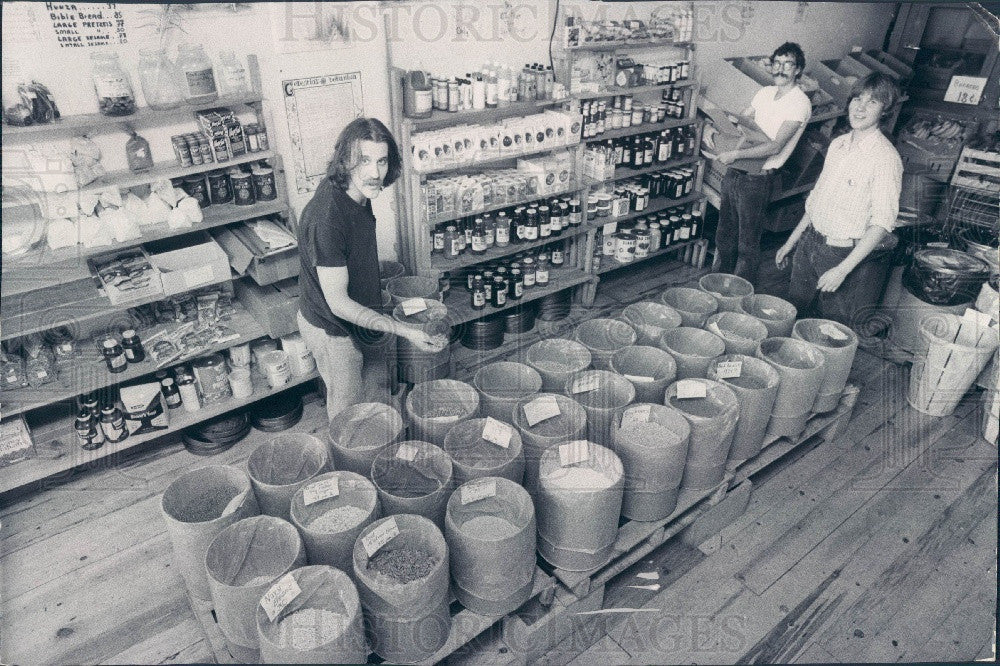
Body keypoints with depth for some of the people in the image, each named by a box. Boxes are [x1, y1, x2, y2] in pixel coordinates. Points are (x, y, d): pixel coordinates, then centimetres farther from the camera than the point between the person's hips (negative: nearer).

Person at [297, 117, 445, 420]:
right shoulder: (326, 219, -35)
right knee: (347, 411, 12)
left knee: (378, 381, 26)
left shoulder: (357, 192, -8)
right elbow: (338, 303, -31)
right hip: (332, 328, -8)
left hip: (356, 317, 9)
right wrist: (404, 331, -32)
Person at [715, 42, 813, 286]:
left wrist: (736, 154, -25)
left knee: (747, 243, 1)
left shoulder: (800, 103, -12)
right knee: (725, 234, 17)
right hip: (734, 172, 7)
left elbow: (775, 147, -21)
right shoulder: (765, 92, 12)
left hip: (757, 179, -7)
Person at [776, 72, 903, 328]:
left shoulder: (886, 158, -15)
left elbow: (882, 223, -18)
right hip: (809, 241, 7)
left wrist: (843, 269, -23)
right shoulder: (838, 144, 7)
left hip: (844, 253, -6)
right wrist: (791, 242, 16)